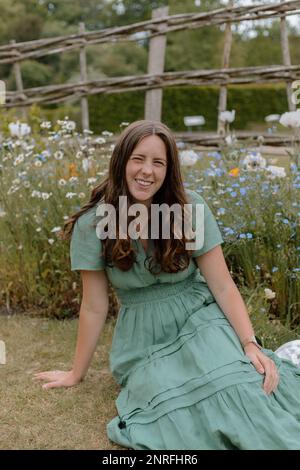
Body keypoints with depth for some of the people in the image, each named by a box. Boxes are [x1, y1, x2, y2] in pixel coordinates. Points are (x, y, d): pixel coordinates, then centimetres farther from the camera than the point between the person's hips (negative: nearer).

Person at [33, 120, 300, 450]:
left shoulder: (190, 208, -10)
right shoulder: (92, 224, -11)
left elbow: (222, 285, -7)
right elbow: (94, 306, -2)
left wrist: (250, 343, -19)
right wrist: (77, 373, 4)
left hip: (199, 319, 1)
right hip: (143, 336, 0)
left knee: (236, 386, -27)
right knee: (173, 422, -26)